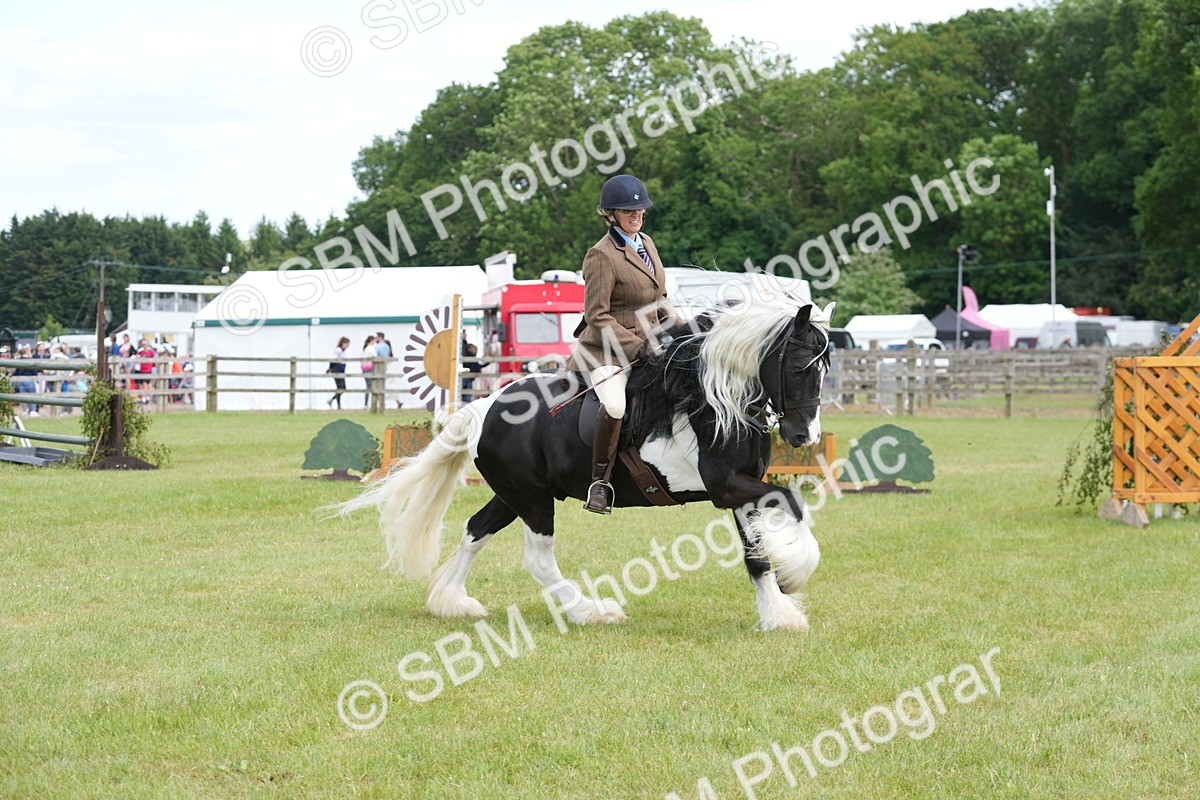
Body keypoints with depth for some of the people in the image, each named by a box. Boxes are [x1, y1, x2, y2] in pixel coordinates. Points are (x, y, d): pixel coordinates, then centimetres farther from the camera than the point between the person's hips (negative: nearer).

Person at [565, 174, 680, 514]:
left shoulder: (647, 243, 12)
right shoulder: (602, 255, -14)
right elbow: (597, 316, -16)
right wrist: (635, 346, -21)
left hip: (647, 345, 9)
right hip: (608, 349, -8)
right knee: (615, 405, -34)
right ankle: (600, 482, -20)